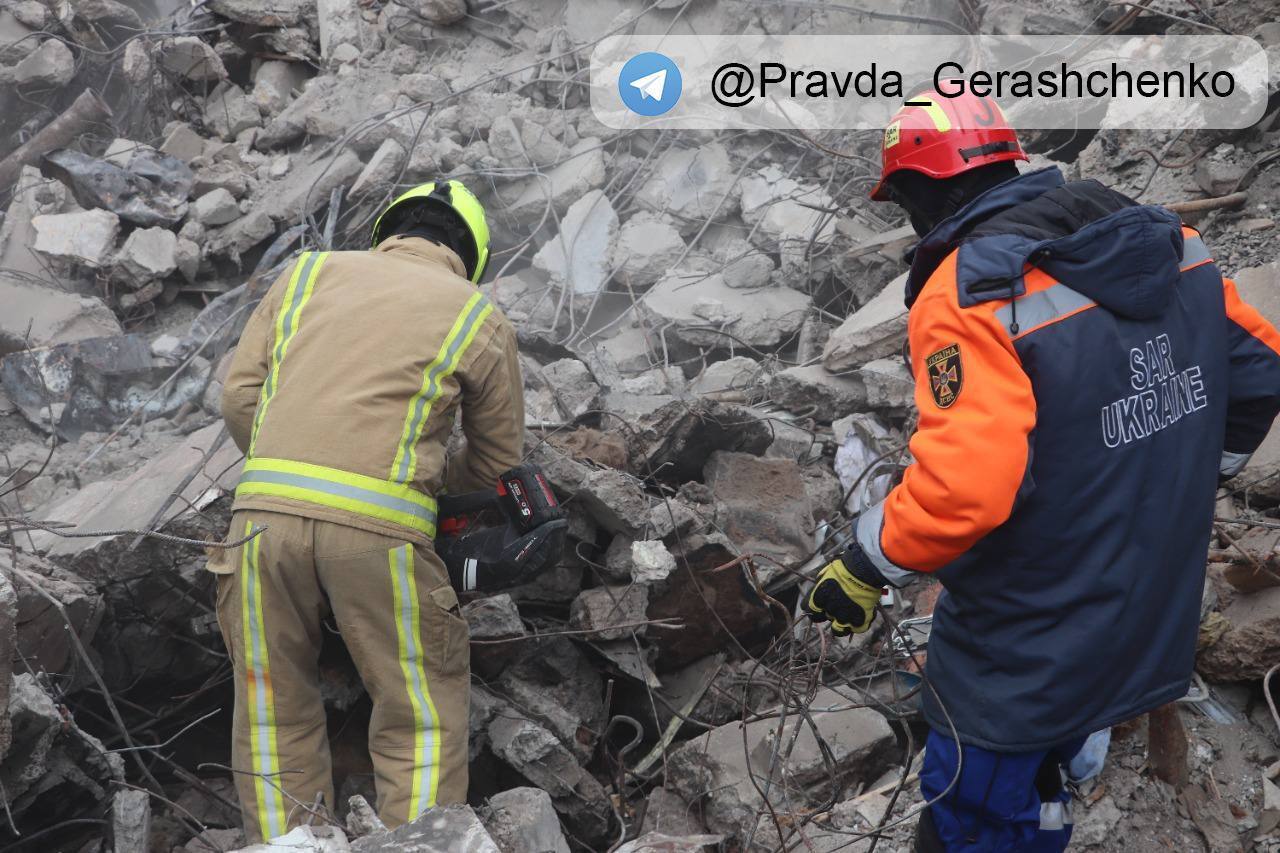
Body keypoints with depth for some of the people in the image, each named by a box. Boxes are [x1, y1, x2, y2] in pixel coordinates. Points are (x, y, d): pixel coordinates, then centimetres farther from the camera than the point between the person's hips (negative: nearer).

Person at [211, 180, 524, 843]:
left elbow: (238, 397, 13)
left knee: (274, 718, 16)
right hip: (380, 529, -3)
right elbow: (498, 457, 18)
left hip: (264, 508, 3)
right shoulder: (481, 319, 12)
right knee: (423, 722, 11)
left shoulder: (307, 273, 18)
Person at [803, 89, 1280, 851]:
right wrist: (1190, 478, 22)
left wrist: (863, 568, -17)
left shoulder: (971, 293, -24)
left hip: (1027, 654, -7)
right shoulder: (1166, 244, -1)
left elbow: (962, 487, -33)